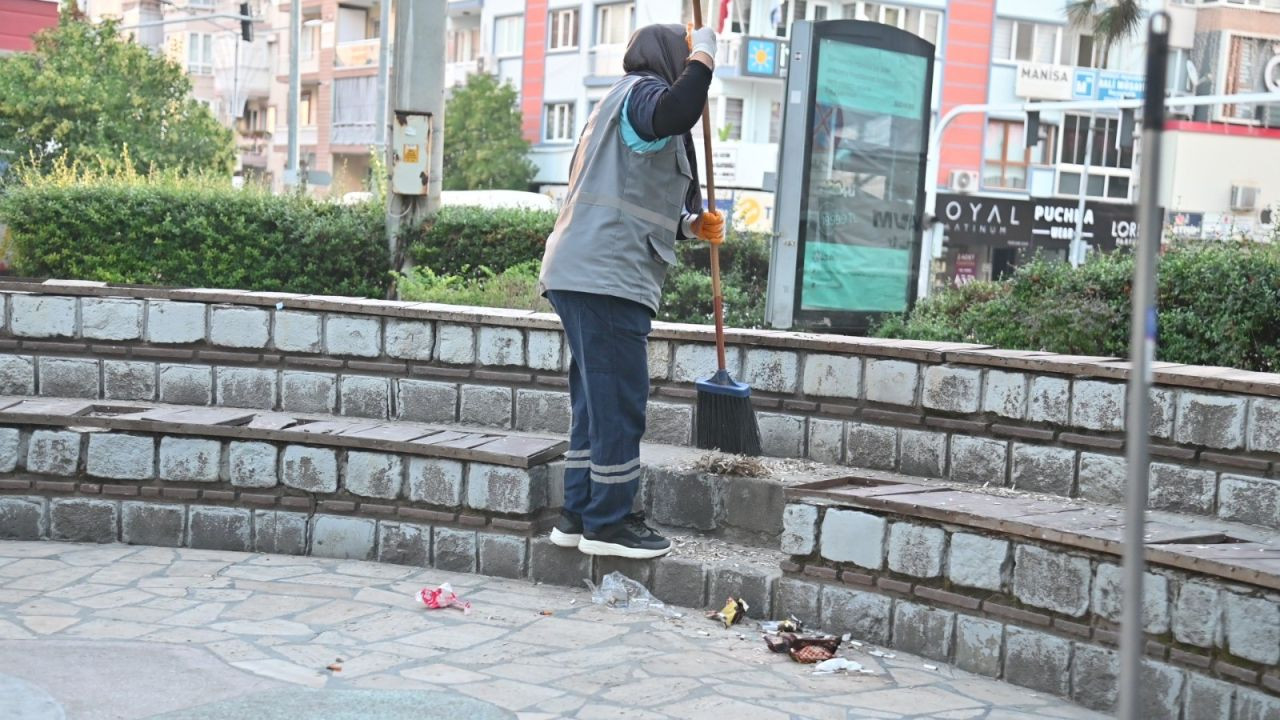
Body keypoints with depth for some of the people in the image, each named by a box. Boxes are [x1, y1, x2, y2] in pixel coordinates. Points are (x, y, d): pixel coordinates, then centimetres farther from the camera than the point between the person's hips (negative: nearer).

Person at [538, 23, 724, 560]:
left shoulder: (622, 103, 28)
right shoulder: (641, 91, -3)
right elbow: (674, 114, -30)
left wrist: (691, 225, 16)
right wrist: (703, 53, -15)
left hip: (581, 274, 11)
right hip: (608, 278, -11)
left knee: (597, 402, 13)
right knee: (619, 403, -5)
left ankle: (579, 516, 18)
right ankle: (608, 522, 0)